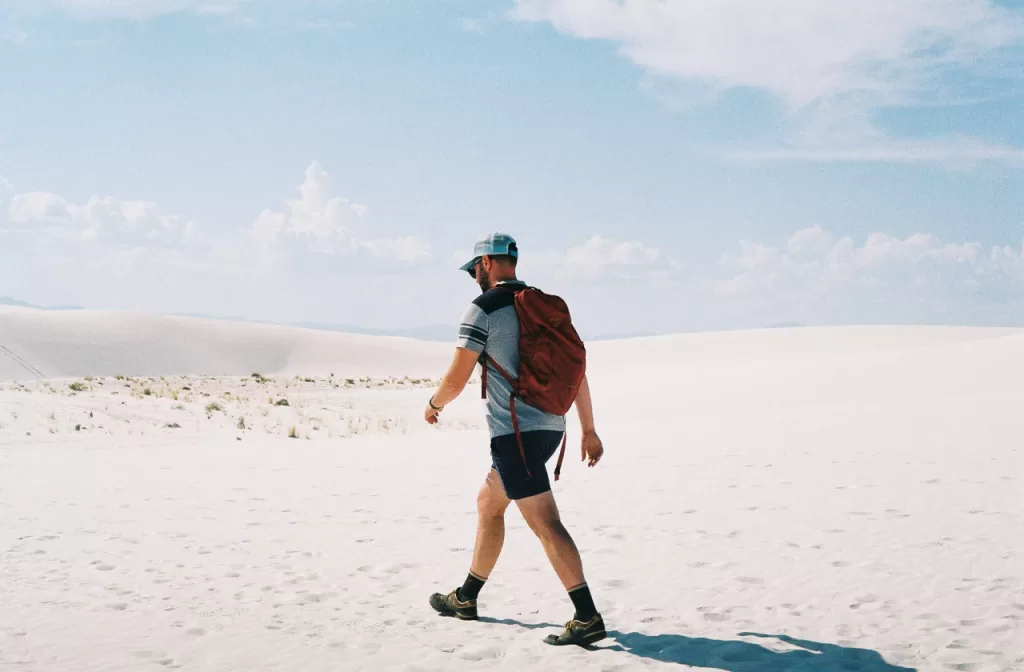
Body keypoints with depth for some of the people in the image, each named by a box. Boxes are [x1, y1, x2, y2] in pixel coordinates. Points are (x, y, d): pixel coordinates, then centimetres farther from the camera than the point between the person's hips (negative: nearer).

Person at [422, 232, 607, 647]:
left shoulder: (483, 309, -8)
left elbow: (456, 379, -8)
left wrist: (433, 404, 13)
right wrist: (589, 430, 17)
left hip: (516, 431, -9)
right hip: (550, 426, 9)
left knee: (545, 524, -10)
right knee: (488, 503, 21)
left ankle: (587, 618, -15)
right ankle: (466, 598, 31)